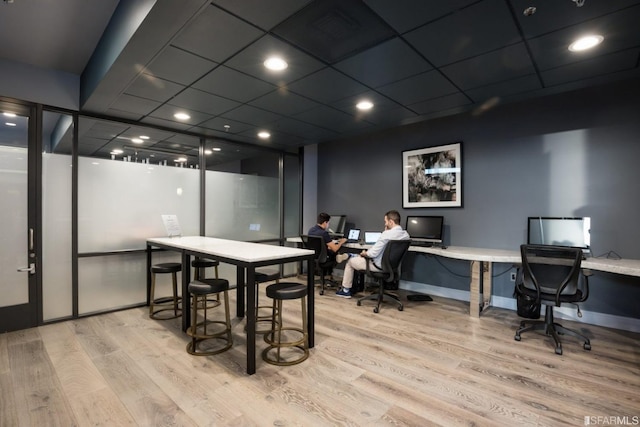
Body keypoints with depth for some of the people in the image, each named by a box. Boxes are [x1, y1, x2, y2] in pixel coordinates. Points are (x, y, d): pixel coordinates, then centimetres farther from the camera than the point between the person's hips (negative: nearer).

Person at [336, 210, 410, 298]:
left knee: (350, 261, 16)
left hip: (379, 266, -8)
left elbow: (373, 253, -25)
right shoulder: (406, 235, -5)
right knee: (358, 257, 29)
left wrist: (364, 253, -5)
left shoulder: (387, 234, -28)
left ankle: (346, 290, 28)